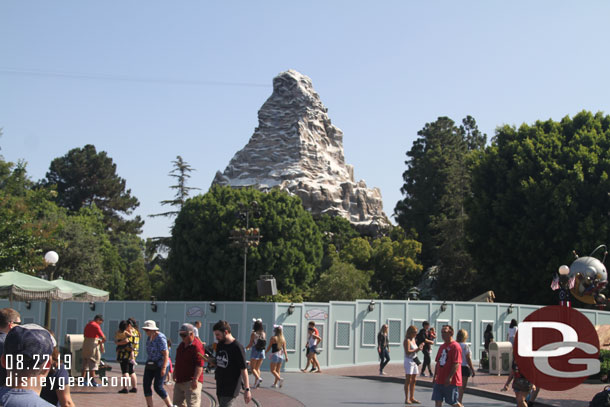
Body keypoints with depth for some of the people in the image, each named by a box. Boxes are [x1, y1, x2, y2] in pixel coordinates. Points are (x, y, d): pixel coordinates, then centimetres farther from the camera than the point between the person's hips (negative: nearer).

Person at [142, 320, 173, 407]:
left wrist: (164, 368, -26)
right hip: (150, 365, 9)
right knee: (146, 385, 2)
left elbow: (166, 354, -22)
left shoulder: (160, 338, -18)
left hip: (160, 365, -9)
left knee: (158, 387, -10)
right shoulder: (149, 337, 8)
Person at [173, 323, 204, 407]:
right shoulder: (182, 345, 12)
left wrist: (195, 379, -28)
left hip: (191, 382, -10)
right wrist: (175, 373, 26)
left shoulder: (196, 346, -18)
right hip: (180, 381, 10)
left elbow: (199, 365, -24)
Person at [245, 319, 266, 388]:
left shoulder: (253, 334, -11)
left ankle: (258, 378, -21)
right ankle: (256, 384, 10)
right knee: (257, 368, 14)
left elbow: (250, 344, -12)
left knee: (252, 368, 5)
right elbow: (264, 344, 10)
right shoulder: (264, 334, 2)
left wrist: (246, 348, 9)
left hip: (255, 351, -5)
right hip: (262, 351, 5)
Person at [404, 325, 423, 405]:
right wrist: (417, 349, -20)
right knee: (408, 380, -6)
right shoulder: (407, 340, -12)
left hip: (414, 361, 9)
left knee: (413, 380, 10)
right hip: (409, 361, -9)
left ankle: (412, 398, 17)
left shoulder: (413, 339, 14)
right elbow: (407, 352, -20)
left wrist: (419, 347, 6)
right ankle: (407, 399, -3)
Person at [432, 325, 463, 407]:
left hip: (451, 381, -8)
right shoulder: (442, 346, 14)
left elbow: (456, 364, -19)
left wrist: (450, 377, -24)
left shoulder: (455, 346, -12)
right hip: (439, 381, 8)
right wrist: (435, 376, 16)